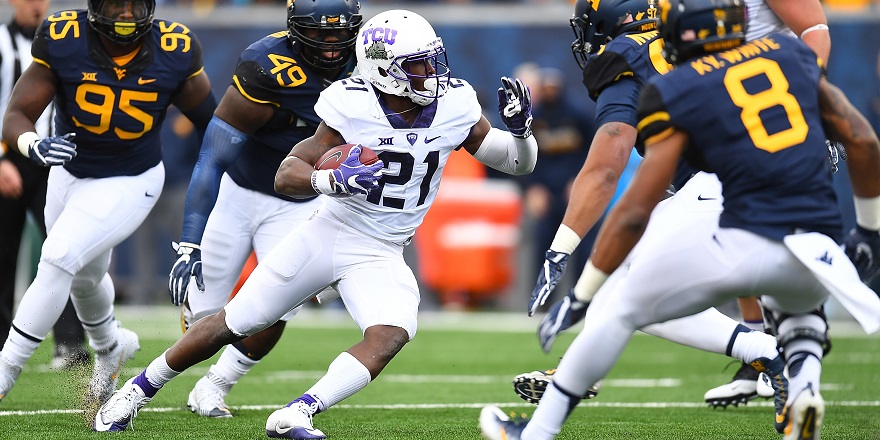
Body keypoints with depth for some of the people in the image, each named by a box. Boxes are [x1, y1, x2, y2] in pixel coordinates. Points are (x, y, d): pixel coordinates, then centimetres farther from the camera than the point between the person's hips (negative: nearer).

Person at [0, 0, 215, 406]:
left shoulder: (174, 53, -20)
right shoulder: (62, 42, -21)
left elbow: (210, 122, -4)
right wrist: (35, 145, -43)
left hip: (129, 184, -3)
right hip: (70, 172, 3)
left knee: (58, 260, -20)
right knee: (86, 277, 24)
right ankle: (110, 348, 55)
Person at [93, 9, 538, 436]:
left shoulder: (455, 105, -9)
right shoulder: (352, 107, -18)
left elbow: (519, 162, 2)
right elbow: (286, 176, -17)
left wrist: (520, 128, -21)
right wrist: (334, 180, -37)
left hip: (381, 257, 2)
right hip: (326, 236, -2)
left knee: (391, 334, -28)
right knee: (233, 323, 5)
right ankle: (138, 389, 26)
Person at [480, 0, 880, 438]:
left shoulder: (675, 93, 1)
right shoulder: (789, 55, 16)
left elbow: (635, 212, -2)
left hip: (746, 245, -4)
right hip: (821, 238, 5)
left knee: (621, 308, 15)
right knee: (798, 302, 39)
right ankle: (804, 386, 8)